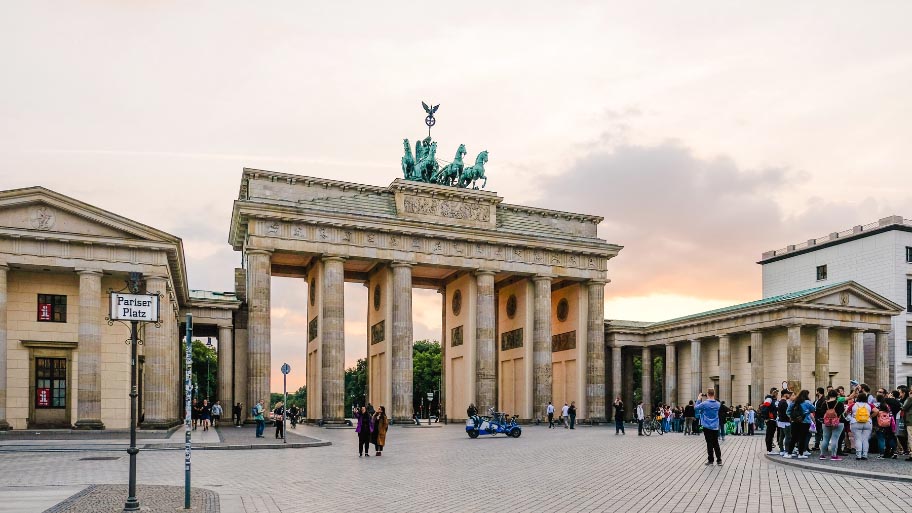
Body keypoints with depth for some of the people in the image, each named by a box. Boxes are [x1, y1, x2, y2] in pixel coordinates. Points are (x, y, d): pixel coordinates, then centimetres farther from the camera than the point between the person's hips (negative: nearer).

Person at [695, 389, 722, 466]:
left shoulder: (704, 403, -15)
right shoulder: (718, 404, -1)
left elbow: (695, 408, -3)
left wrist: (699, 399, 8)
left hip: (707, 427, -3)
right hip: (715, 427, 4)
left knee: (709, 444, 3)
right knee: (716, 444, 10)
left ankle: (710, 460, 9)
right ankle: (719, 460, 8)